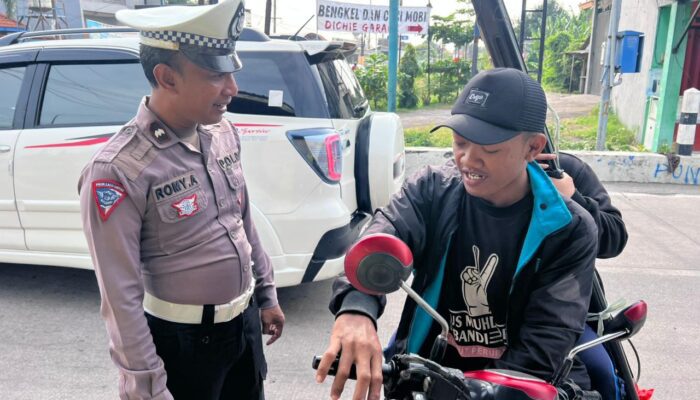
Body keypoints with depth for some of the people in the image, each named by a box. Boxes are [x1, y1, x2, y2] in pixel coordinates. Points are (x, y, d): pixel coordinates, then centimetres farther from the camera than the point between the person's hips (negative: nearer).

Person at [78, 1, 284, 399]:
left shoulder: (223, 131, -3)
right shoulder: (119, 170, -23)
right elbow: (121, 295, -19)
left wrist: (266, 294, 12)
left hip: (246, 319, 6)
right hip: (184, 339, -6)